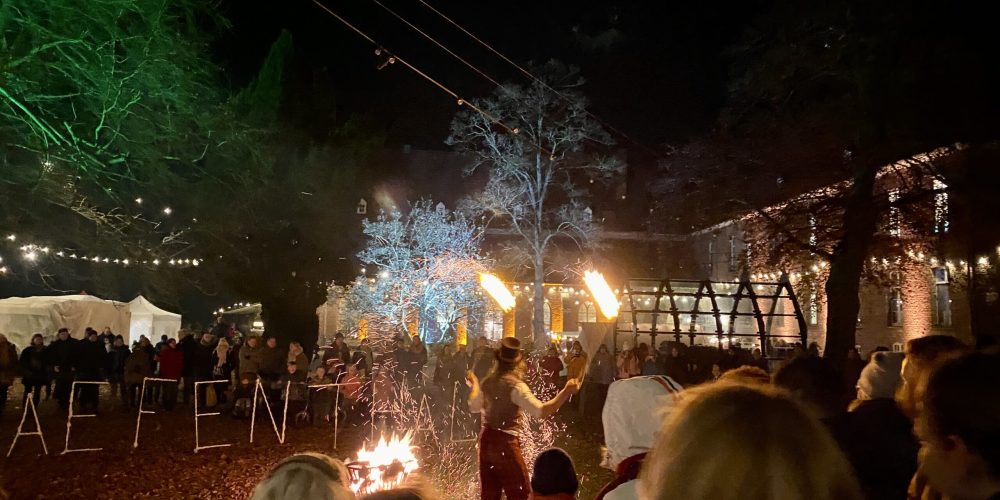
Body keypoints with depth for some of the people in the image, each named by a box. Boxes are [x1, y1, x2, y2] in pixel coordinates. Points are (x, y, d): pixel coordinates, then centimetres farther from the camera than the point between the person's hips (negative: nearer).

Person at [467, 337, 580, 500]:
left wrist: (474, 384, 38)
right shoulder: (515, 385, -18)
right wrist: (566, 392, -27)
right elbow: (541, 412, -26)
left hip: (486, 440, 8)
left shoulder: (488, 382, 4)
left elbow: (474, 406, 22)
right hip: (505, 443, -8)